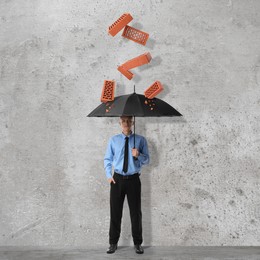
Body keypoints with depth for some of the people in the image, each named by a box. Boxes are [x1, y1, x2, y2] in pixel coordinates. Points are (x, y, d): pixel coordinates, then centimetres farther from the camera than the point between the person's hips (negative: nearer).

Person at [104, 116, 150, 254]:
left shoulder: (140, 140, -1)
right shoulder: (113, 140, 3)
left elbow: (147, 160, -1)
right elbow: (107, 159, 8)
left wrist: (138, 155, -21)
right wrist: (109, 175, -4)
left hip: (133, 179, -1)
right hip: (117, 179, 1)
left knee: (135, 212, 7)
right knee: (115, 212, 6)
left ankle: (137, 243, 21)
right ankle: (113, 243, 19)